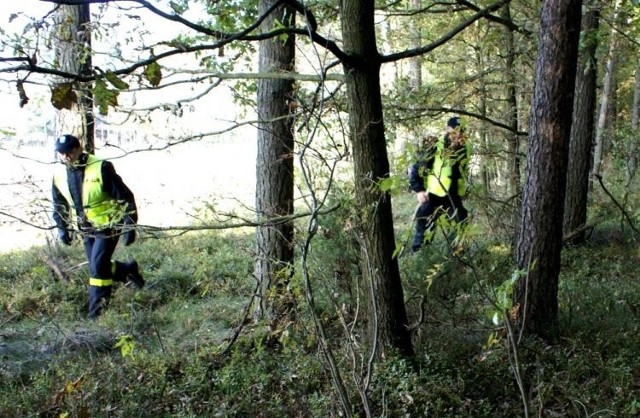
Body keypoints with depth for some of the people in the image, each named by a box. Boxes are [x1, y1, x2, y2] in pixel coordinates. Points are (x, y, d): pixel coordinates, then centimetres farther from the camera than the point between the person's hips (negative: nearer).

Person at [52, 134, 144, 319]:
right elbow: (59, 204, 15)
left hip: (108, 225, -6)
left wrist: (130, 225, -18)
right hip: (86, 229, 6)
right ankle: (129, 269, 38)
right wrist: (62, 228, 10)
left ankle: (97, 309, -2)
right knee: (97, 266, 11)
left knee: (98, 265, -14)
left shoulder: (101, 167, -21)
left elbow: (124, 197, -16)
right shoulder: (59, 174, -3)